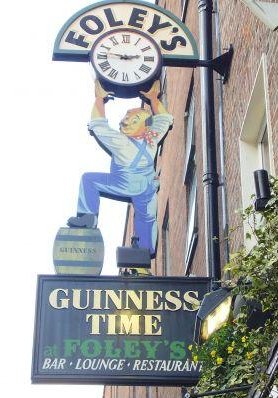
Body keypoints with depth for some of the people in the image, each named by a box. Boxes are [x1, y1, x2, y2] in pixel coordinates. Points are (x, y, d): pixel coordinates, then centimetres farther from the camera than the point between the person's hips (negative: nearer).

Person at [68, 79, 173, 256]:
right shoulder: (153, 138, -18)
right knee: (147, 219, 24)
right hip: (147, 188, 5)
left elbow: (98, 125, -20)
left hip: (123, 186, -5)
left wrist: (100, 99, -14)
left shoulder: (120, 142, -30)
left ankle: (88, 216, -5)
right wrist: (154, 98, 1)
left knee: (88, 179, 3)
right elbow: (164, 118, 1)